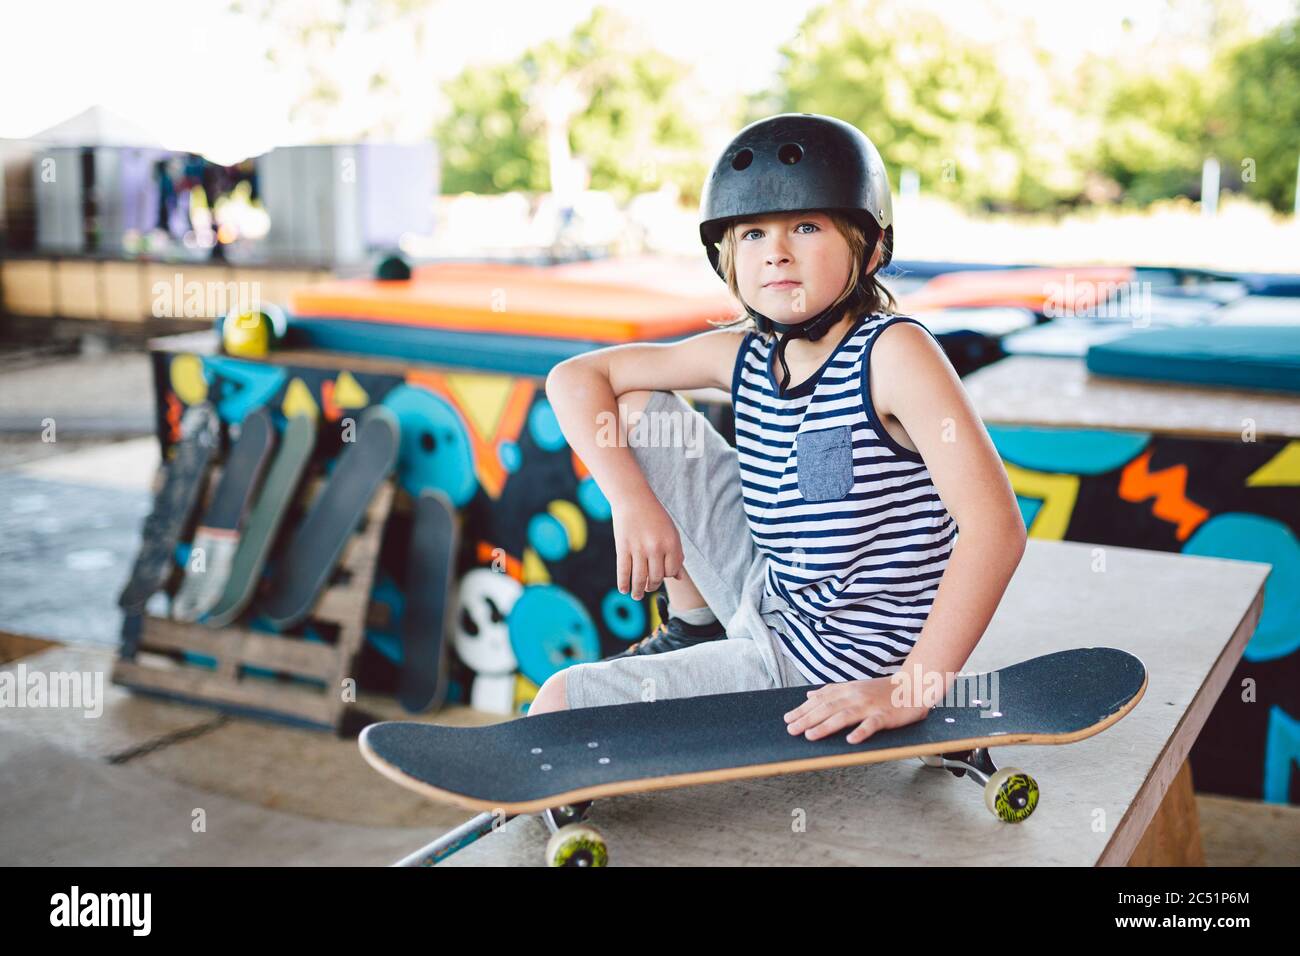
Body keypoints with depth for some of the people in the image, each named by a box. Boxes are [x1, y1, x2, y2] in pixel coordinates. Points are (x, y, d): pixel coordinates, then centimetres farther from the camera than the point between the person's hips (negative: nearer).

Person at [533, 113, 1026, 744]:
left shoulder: (893, 351, -21)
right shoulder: (746, 354, -1)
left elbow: (995, 526, -28)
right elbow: (574, 378, 5)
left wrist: (911, 688, -31)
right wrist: (632, 500, -10)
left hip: (836, 660, -7)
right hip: (768, 591, 7)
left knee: (561, 702, -15)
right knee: (634, 409, 8)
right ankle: (693, 628, 20)